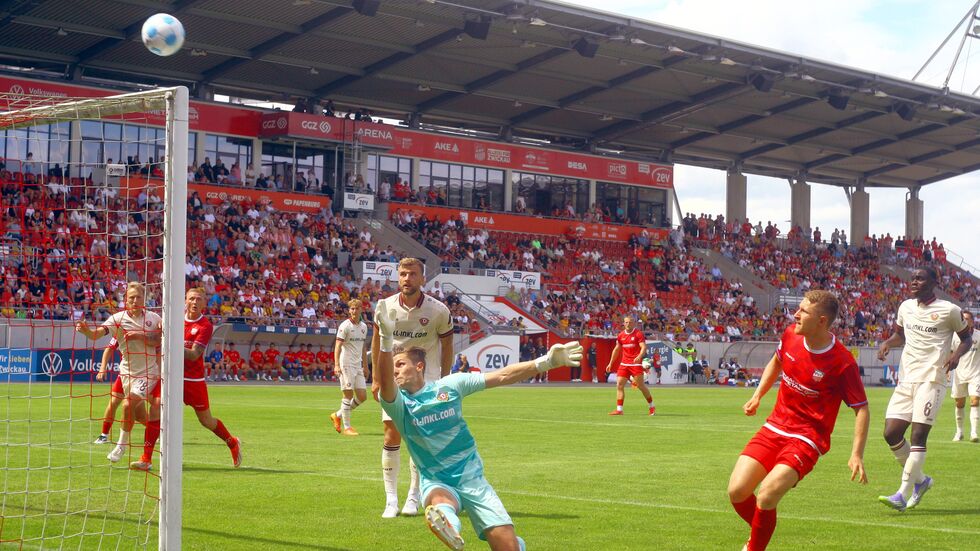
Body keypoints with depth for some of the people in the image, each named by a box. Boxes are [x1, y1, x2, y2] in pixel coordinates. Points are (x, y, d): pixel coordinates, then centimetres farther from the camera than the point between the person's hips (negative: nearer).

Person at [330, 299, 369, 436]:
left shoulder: (363, 326, 13)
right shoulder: (345, 326, -8)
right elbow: (338, 346, -14)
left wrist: (365, 366, 20)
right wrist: (337, 365, -24)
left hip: (358, 366, 7)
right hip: (346, 365, -7)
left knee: (362, 396, 4)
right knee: (348, 395, -6)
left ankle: (338, 415, 20)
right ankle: (346, 427, 3)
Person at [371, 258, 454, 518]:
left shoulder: (438, 311, -10)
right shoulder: (385, 307, -6)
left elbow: (447, 345, 3)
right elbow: (377, 342, 9)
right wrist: (376, 378, 8)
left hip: (426, 376, -1)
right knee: (392, 435, -5)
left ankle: (414, 497, 8)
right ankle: (391, 499, 2)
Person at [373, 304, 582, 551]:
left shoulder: (449, 386, -2)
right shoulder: (398, 403, -7)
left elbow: (502, 376, -4)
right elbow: (384, 384, -30)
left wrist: (546, 362, -16)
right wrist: (386, 338, -48)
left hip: (472, 477, 1)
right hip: (436, 482, -1)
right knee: (440, 506, -40)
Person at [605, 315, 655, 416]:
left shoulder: (638, 333, -6)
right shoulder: (621, 335, 11)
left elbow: (644, 347, -15)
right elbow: (616, 350, 21)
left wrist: (639, 356, -34)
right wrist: (610, 363, 19)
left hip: (636, 363, -5)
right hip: (624, 364, 5)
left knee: (640, 385, -3)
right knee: (619, 385, -4)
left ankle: (651, 407, 15)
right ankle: (619, 409, -3)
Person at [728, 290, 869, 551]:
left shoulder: (842, 363, -18)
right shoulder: (791, 334, -3)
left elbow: (861, 409, -10)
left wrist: (857, 454, -18)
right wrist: (758, 395, 15)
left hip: (807, 438, -5)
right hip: (774, 427, 6)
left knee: (767, 495, -25)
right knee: (737, 492, -8)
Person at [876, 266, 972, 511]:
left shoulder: (949, 310, -3)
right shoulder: (906, 307, 12)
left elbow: (967, 337, 8)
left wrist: (956, 355, -12)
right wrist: (887, 343, 8)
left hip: (932, 379, -6)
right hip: (906, 379, 6)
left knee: (918, 435, -13)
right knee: (891, 433, -2)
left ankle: (903, 495, -14)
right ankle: (920, 480, 19)